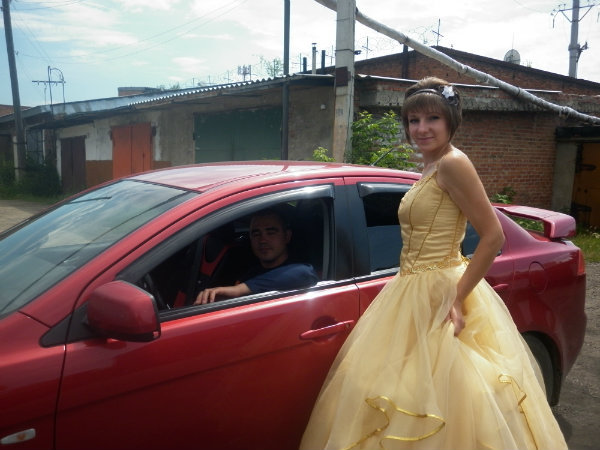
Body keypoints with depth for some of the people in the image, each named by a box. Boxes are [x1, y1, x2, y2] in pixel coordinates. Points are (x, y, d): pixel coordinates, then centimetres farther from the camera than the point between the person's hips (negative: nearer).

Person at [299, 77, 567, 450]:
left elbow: (494, 237, -21)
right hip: (415, 292, 9)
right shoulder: (430, 167, 12)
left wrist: (457, 297, -22)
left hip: (439, 296, -9)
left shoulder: (452, 163, -16)